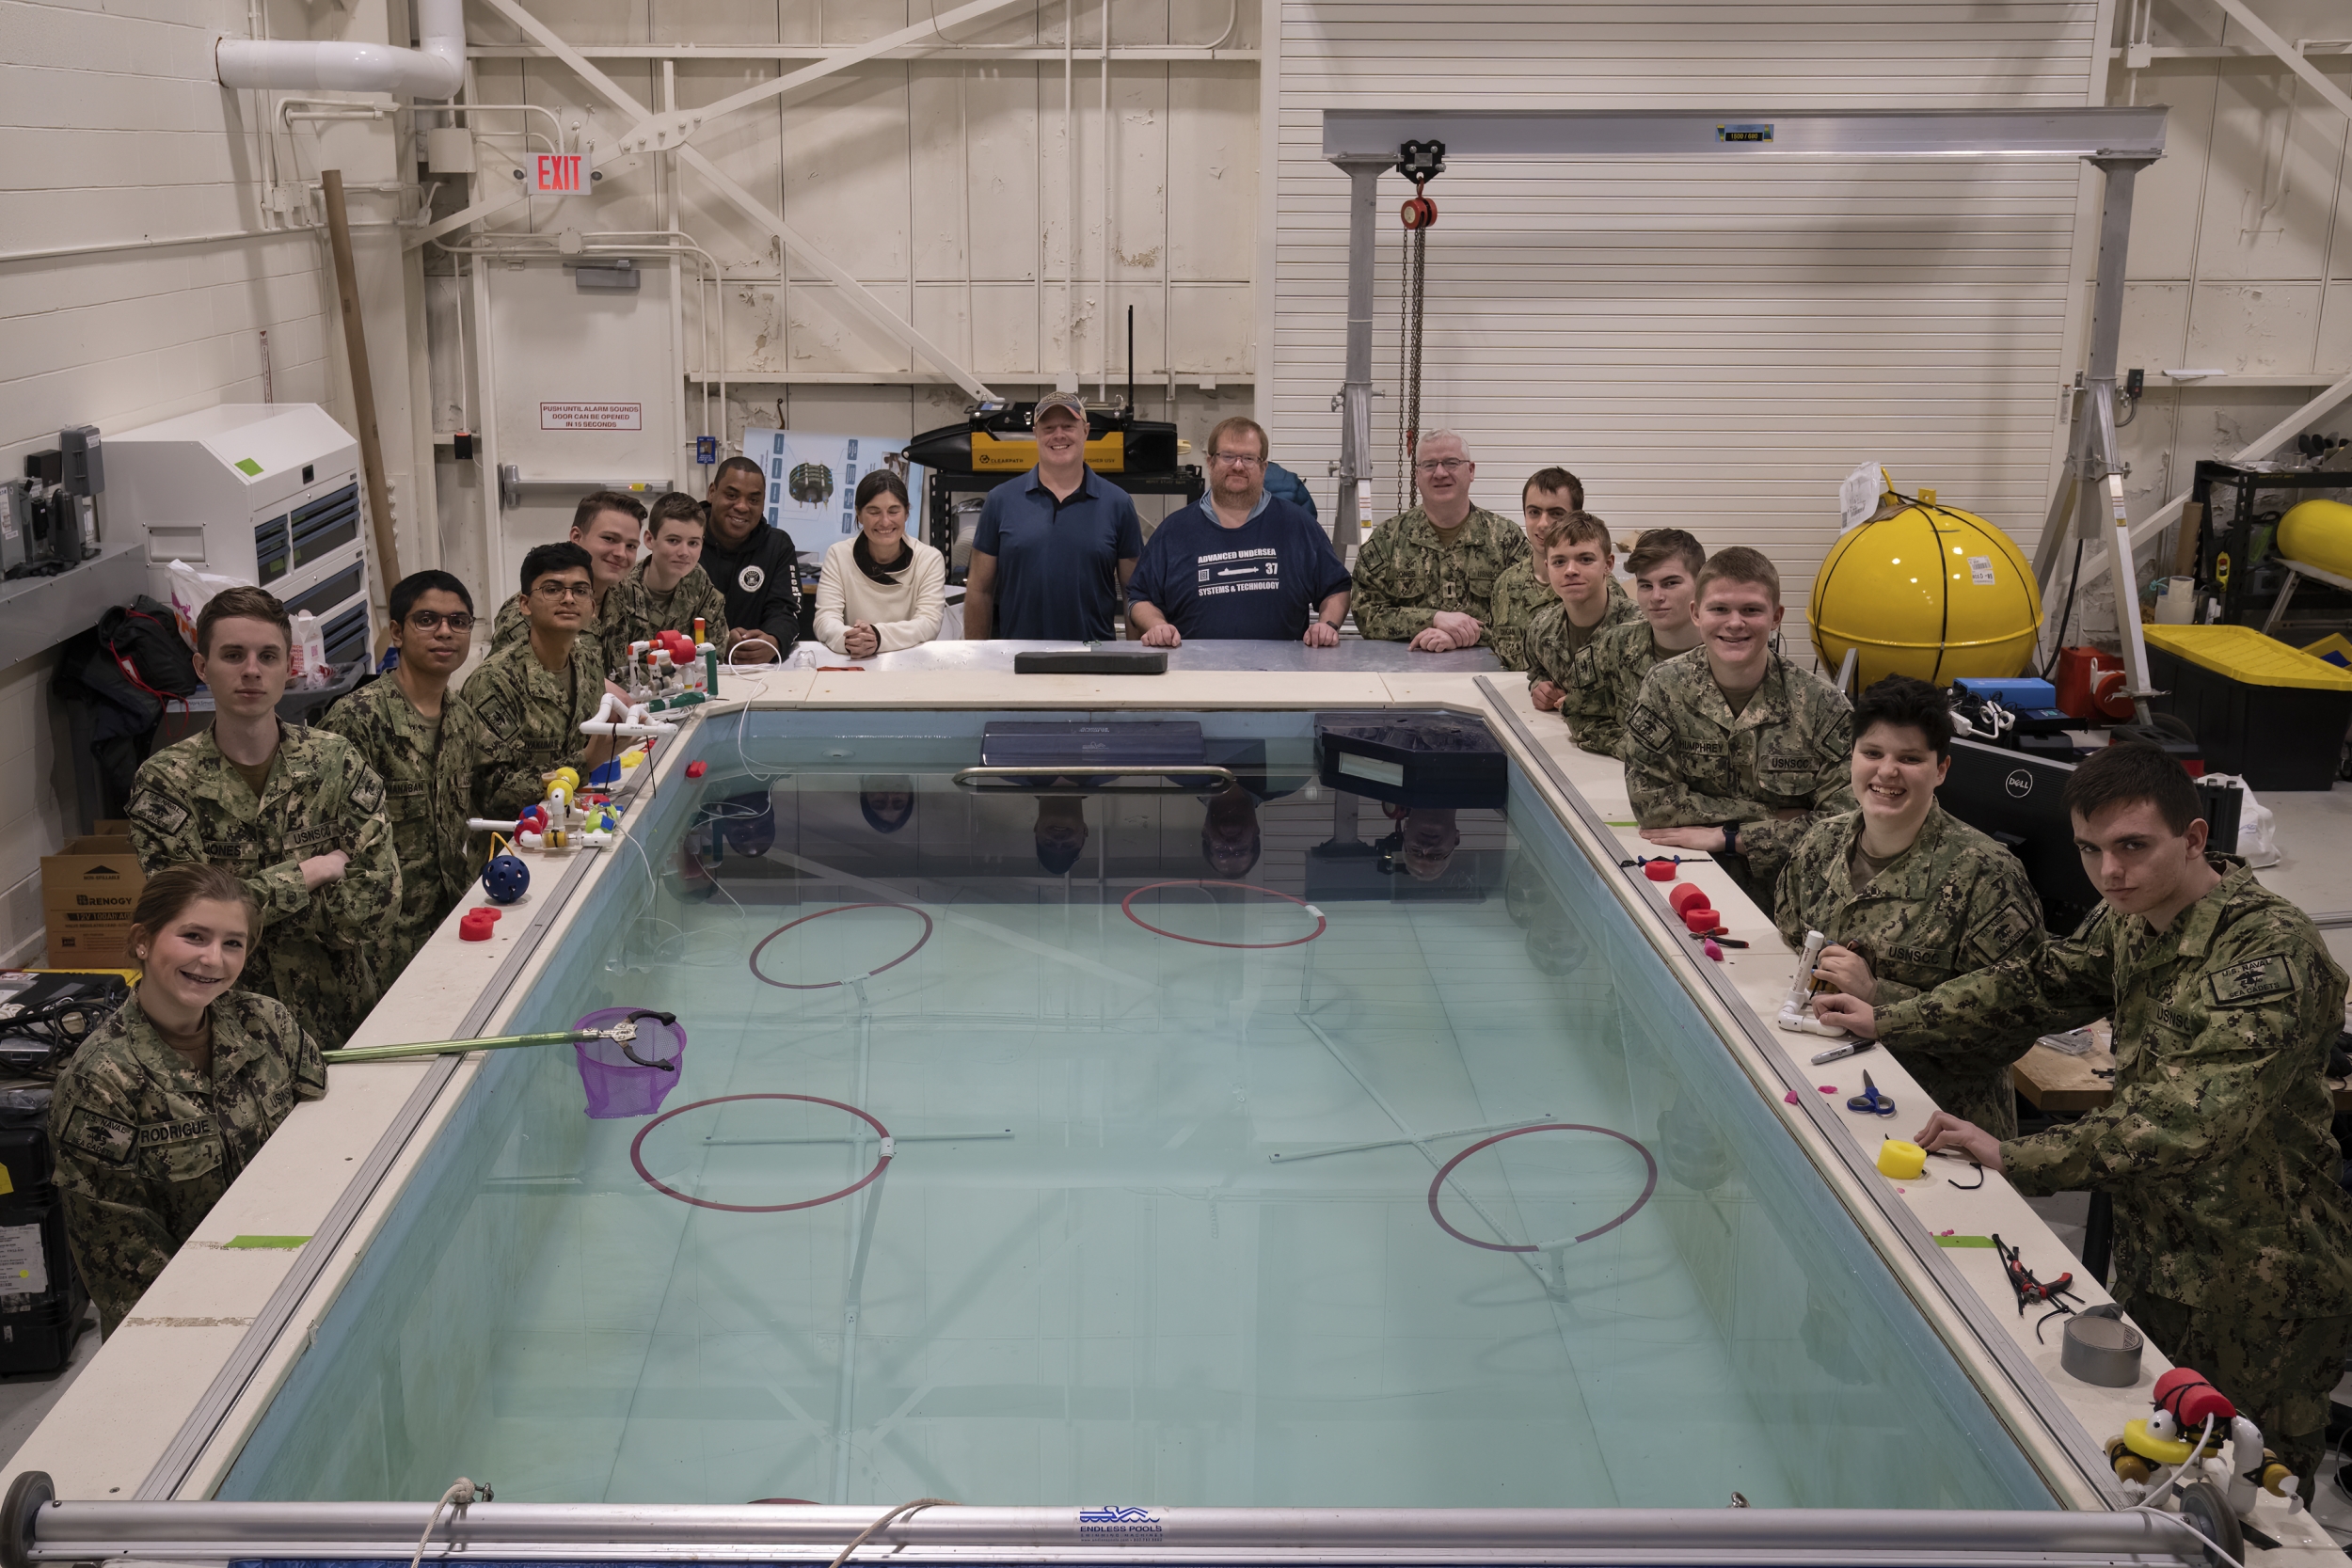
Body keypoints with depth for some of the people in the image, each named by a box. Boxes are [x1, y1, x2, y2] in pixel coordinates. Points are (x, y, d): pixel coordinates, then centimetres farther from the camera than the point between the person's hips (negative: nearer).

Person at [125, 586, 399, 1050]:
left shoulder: (338, 762, 1)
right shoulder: (165, 780, -1)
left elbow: (375, 899, -6)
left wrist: (253, 902, -10)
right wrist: (310, 873, -9)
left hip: (341, 1014, 1)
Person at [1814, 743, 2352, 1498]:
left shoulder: (2272, 953, -27)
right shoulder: (2132, 917, 0)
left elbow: (2189, 1118, -36)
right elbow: (2041, 984, 15)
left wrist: (2015, 1156, -39)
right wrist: (1887, 1022, 10)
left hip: (2253, 1287, -8)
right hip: (2153, 1252, 8)